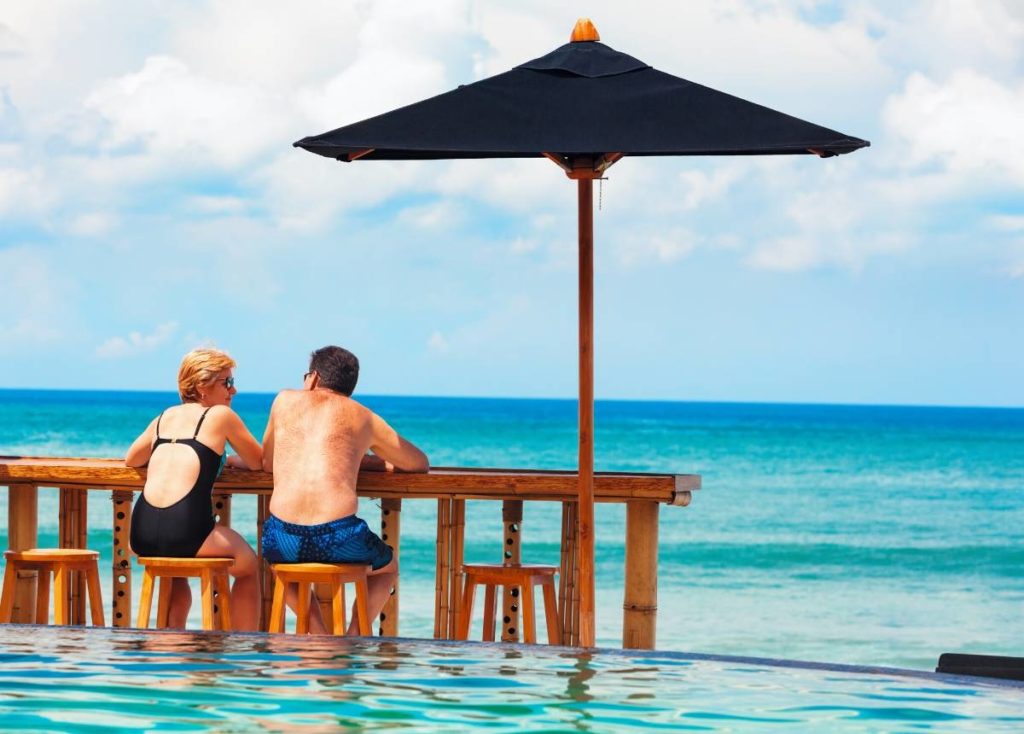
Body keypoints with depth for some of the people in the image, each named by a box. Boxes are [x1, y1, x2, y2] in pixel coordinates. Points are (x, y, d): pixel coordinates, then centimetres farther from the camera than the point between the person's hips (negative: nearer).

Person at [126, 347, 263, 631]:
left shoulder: (165, 417, 21)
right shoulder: (220, 415, 6)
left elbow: (132, 459, 36)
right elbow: (259, 462, 16)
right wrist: (229, 460, 36)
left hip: (141, 535, 5)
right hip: (185, 532, -5)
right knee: (248, 567, 24)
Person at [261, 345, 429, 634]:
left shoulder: (286, 400, 18)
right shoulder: (364, 417, 17)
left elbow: (266, 463, 32)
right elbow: (420, 463, 30)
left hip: (283, 537, 1)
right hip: (338, 539, -1)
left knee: (279, 560, 39)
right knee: (387, 567, 33)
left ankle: (320, 635, 19)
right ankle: (353, 637, 13)